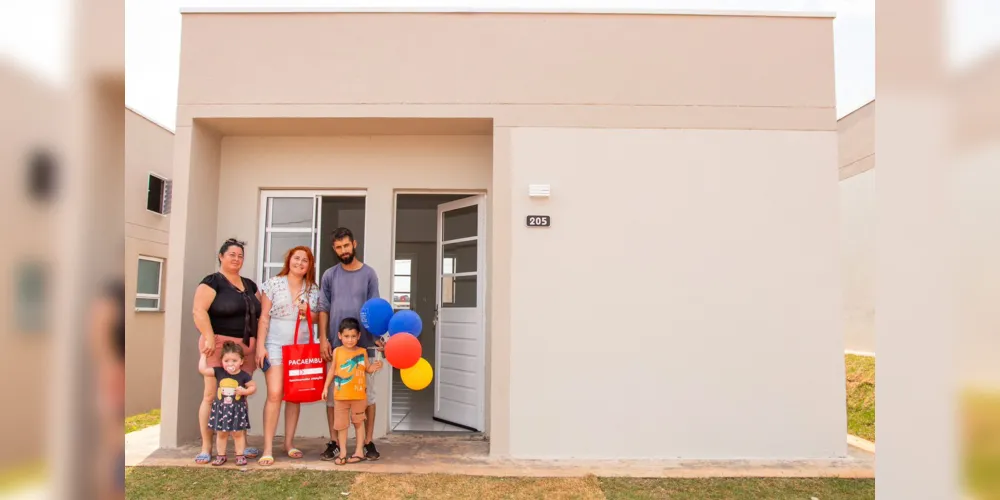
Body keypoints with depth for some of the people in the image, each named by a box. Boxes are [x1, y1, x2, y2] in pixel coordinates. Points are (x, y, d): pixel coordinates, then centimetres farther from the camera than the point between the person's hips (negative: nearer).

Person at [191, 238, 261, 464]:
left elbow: (261, 312, 20)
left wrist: (259, 343, 9)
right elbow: (199, 311, -13)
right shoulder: (212, 282, -2)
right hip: (220, 345, -6)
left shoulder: (249, 285, 17)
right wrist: (210, 338, -21)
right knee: (212, 395, -4)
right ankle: (206, 447, 3)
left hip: (246, 347, 6)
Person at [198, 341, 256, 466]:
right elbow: (202, 369, -8)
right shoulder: (219, 372, -4)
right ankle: (221, 455, 23)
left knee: (238, 433, 5)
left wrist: (244, 391, -19)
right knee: (221, 433, 11)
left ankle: (240, 455, 14)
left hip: (237, 409, -2)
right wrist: (203, 355, -2)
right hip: (221, 408, 2)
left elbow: (253, 387, -1)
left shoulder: (244, 376, -9)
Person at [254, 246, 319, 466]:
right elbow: (264, 317, -3)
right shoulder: (273, 284, -2)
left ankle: (289, 442, 20)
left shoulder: (313, 290, 7)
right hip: (275, 346, -4)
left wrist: (309, 313, -7)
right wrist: (260, 345, -10)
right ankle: (268, 448, -6)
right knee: (275, 394, -12)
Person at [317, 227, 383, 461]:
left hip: (364, 344, -1)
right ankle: (334, 443, 17)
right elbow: (323, 309, 4)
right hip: (335, 345, 1)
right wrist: (323, 339, -5)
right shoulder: (329, 276, 6)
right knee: (333, 394, 6)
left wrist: (377, 336, -12)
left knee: (367, 393, 4)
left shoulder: (369, 274, 2)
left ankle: (368, 442, 14)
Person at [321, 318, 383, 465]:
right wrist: (326, 387, 5)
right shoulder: (337, 352, -2)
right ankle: (343, 452, 19)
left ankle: (359, 451, 20)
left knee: (358, 422, 11)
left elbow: (367, 369, 5)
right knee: (341, 424, 8)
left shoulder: (362, 352, -2)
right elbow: (332, 370, 5)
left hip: (359, 395, 0)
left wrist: (374, 367, -16)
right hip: (341, 396, 0)